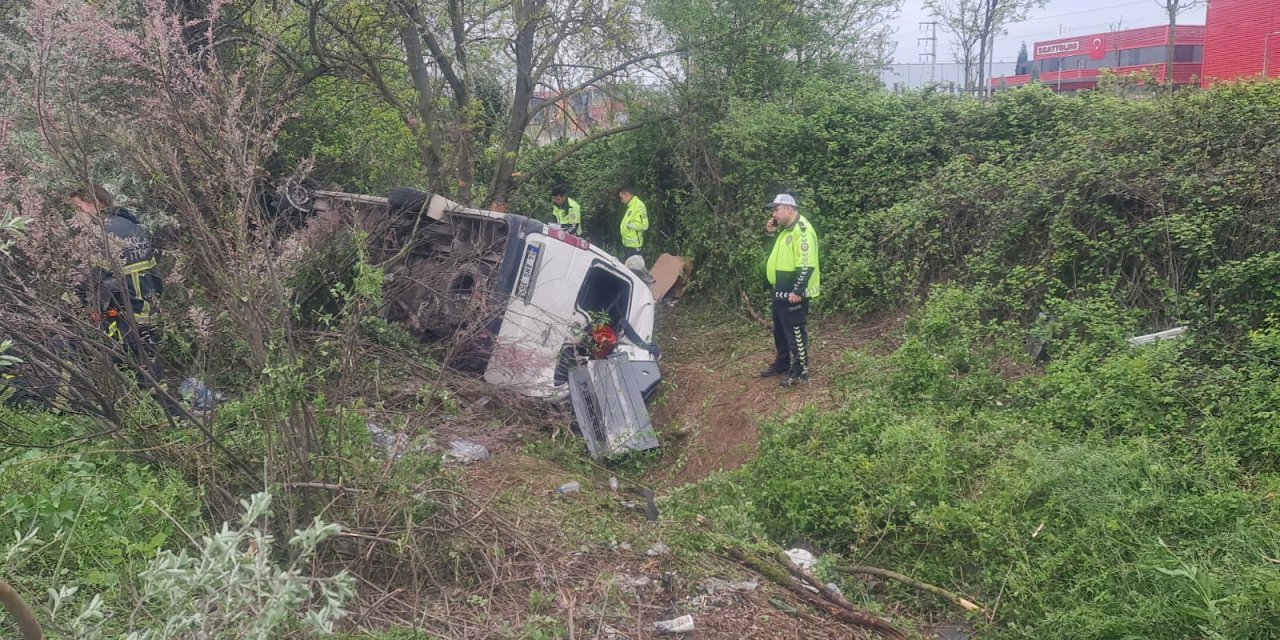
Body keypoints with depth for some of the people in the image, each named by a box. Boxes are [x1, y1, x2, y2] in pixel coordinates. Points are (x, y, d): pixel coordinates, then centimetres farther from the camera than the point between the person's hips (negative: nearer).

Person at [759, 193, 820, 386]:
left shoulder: (802, 230, -20)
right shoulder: (785, 228, 11)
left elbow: (806, 265, -25)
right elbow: (781, 252, 26)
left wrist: (797, 291, -25)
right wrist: (771, 232, 8)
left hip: (793, 293, -10)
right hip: (781, 291, 10)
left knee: (795, 331, -1)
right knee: (780, 330, 19)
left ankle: (800, 371, 8)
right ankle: (781, 364, 33)